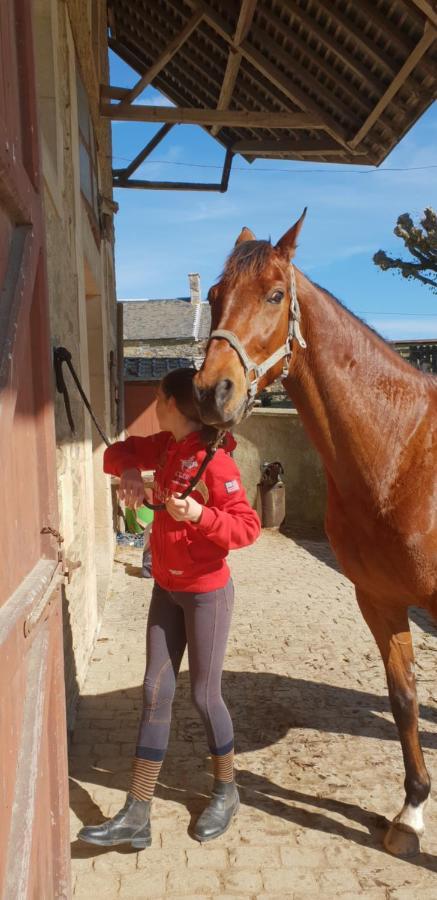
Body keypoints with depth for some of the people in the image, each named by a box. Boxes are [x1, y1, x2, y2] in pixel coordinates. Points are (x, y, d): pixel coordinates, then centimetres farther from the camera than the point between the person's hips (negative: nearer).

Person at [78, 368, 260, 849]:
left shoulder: (213, 459, -21)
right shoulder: (166, 445, 2)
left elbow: (248, 527, -21)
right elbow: (118, 451, 11)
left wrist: (199, 514, -37)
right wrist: (129, 471, -11)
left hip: (207, 594, -7)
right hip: (166, 590, 7)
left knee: (204, 695, 8)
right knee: (155, 694, 10)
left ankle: (226, 791, 35)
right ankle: (136, 817, 21)